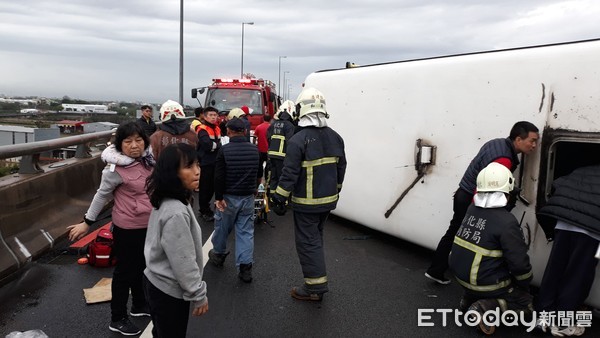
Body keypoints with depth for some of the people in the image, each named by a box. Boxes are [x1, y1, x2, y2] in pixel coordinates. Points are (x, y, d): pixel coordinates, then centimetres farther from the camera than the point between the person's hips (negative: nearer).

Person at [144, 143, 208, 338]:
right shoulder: (176, 213, -31)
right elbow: (183, 263, -27)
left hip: (158, 282, 9)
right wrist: (199, 295, -15)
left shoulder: (166, 202, 0)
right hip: (169, 291, -9)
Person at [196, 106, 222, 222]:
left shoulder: (217, 129, 13)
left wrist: (214, 145, -6)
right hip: (205, 163, -8)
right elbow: (207, 145, -26)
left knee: (212, 186, 15)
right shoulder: (202, 129, -13)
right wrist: (217, 145, -11)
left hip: (215, 162, 8)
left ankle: (205, 207, 31)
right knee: (205, 187, 0)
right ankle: (205, 212, 10)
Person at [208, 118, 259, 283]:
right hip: (248, 197, 3)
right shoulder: (254, 149, 0)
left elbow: (219, 177, -17)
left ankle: (218, 254, 38)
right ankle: (245, 266, 2)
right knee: (246, 231, 6)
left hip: (229, 197, -3)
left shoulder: (225, 150, -14)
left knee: (222, 227, 18)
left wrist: (218, 198, -11)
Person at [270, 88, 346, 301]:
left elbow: (289, 173, -19)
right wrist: (335, 191, 23)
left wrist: (280, 198, -11)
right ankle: (316, 280, 33)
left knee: (307, 242, 3)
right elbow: (341, 168, 12)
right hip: (328, 200, 7)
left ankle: (315, 286, 9)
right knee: (316, 238, 22)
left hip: (306, 203, -7)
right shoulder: (335, 137, 4)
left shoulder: (298, 140, -18)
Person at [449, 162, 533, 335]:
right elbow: (519, 263, -16)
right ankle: (484, 308, -10)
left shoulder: (471, 209, -1)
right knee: (525, 303, 14)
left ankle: (469, 298, 16)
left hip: (459, 273, 7)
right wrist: (525, 285, 1)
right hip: (483, 282, -6)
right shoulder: (507, 222, -21)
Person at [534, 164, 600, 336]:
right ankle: (561, 323, 7)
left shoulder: (583, 171, 26)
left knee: (554, 269, 10)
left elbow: (559, 186, 16)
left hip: (564, 223, 4)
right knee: (578, 276, 3)